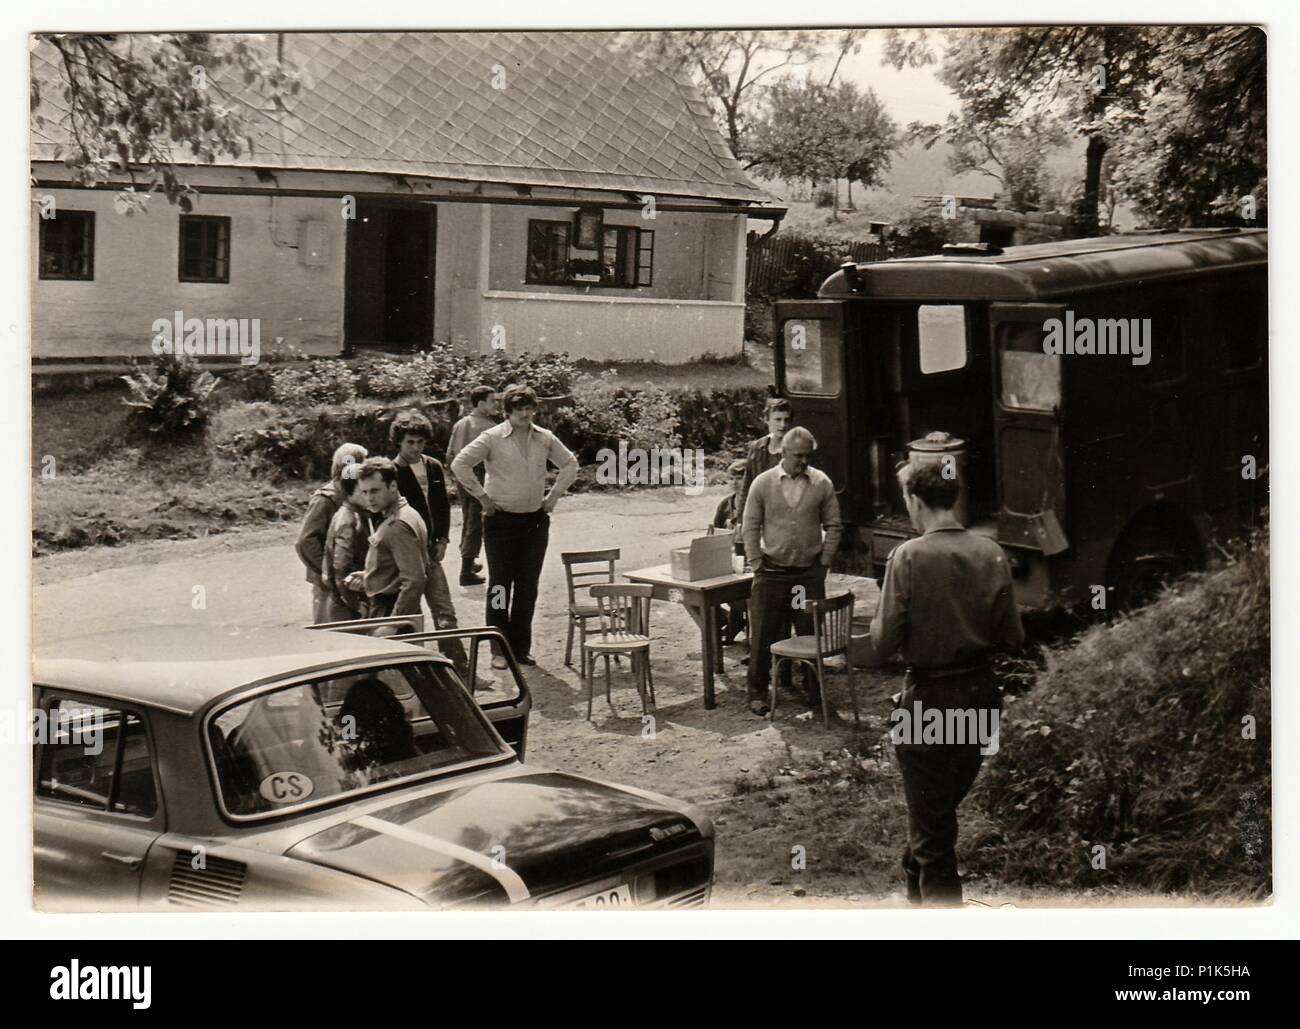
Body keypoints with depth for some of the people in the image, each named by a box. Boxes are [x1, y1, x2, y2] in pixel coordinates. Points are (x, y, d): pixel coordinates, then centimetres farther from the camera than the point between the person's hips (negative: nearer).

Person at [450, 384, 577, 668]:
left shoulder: (545, 438, 5)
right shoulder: (492, 438, -8)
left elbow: (570, 464, 18)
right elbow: (460, 464, -11)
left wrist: (553, 495, 9)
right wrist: (482, 497, -10)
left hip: (535, 520, 4)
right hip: (501, 520, -4)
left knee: (528, 587, 8)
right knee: (500, 584, -1)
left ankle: (521, 647, 17)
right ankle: (499, 650, 4)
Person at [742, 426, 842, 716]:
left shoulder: (822, 483, 2)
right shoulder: (763, 483, -1)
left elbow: (833, 526, 6)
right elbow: (750, 526, 2)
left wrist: (824, 562, 0)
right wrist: (756, 563, -4)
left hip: (810, 573, 1)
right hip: (772, 571, -1)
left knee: (812, 632, 4)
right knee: (763, 635, 2)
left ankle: (814, 691, 17)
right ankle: (757, 693, 12)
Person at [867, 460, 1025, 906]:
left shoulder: (909, 556, -17)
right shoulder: (991, 553, -4)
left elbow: (883, 643, -17)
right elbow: (1012, 638, 0)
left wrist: (878, 623, 4)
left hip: (930, 698, -5)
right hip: (981, 695, 6)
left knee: (931, 826, 5)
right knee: (943, 807, 26)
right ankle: (918, 889, 45)